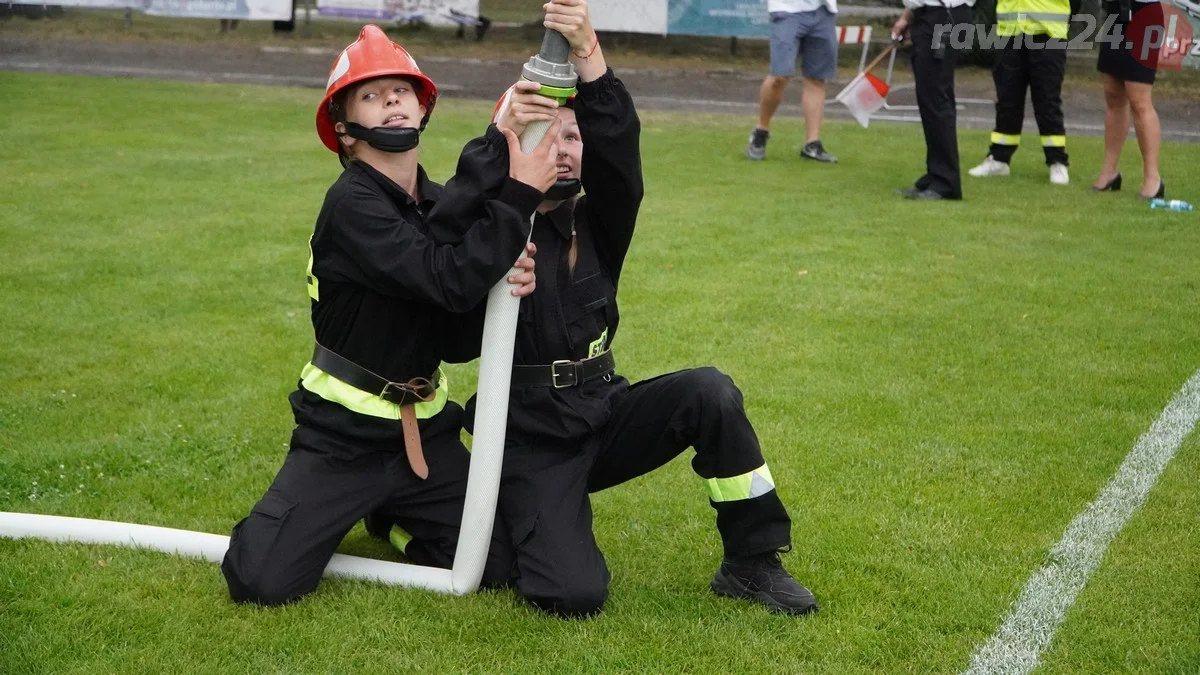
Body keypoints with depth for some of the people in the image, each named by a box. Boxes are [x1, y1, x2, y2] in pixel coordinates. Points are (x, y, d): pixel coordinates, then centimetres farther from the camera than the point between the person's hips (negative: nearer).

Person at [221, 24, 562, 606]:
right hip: (342, 438, -6)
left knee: (496, 569, 1)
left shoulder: (443, 205, 5)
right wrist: (520, 195, -27)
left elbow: (459, 340, 1)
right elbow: (448, 282, -31)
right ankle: (338, 514, 19)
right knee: (262, 584, -15)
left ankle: (388, 515, 28)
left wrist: (506, 279, -19)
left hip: (425, 432, 6)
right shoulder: (351, 204, -19)